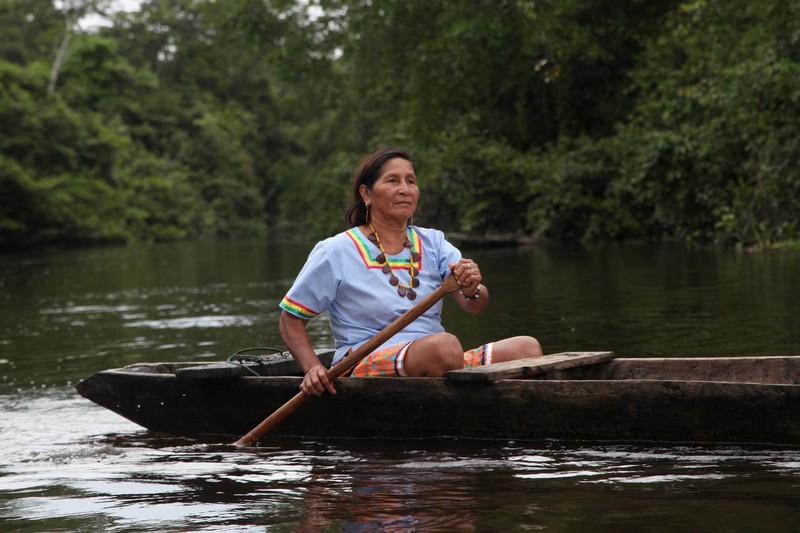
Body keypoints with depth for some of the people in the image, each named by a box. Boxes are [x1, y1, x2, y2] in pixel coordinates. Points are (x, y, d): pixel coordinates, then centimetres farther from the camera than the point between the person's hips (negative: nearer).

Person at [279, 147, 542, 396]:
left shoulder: (432, 242, 13)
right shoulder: (336, 253, 0)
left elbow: (475, 306, 1)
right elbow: (291, 319, 4)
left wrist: (472, 290, -23)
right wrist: (312, 369, -12)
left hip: (435, 367, 6)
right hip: (365, 367, -5)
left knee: (527, 348, -17)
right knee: (444, 344, -36)